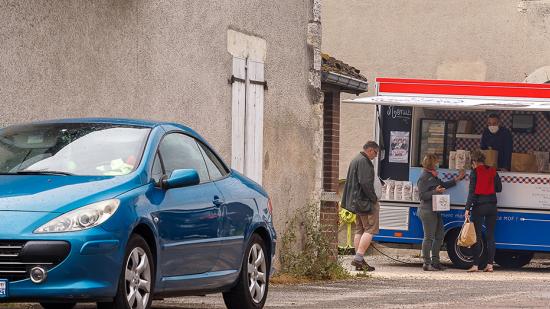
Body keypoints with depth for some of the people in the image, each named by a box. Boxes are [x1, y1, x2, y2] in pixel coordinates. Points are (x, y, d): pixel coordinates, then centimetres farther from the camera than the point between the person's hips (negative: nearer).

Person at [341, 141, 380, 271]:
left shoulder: (355, 160, 19)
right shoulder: (364, 161, -14)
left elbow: (350, 182, 24)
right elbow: (365, 182, -22)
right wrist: (374, 198, -13)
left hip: (356, 201, 11)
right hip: (365, 201, -11)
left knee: (360, 230, 11)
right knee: (370, 229, -9)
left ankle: (359, 260, 10)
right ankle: (359, 258, -16)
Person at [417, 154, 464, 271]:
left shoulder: (433, 176, 18)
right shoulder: (424, 178, -13)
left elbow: (443, 185, 28)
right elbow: (422, 195, -17)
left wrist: (456, 179, 26)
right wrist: (435, 191, -26)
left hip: (435, 211, 10)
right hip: (427, 211, -10)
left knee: (439, 236, 14)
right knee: (429, 237, -6)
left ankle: (435, 261, 21)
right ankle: (427, 263, -2)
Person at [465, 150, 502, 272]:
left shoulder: (475, 172, -7)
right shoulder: (492, 171, 6)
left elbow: (472, 192, -11)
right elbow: (499, 188, 9)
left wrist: (467, 209, -11)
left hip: (479, 206, -4)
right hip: (491, 206, 4)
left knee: (477, 236, -1)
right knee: (490, 235, 8)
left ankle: (476, 265, -3)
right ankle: (490, 264, 4)